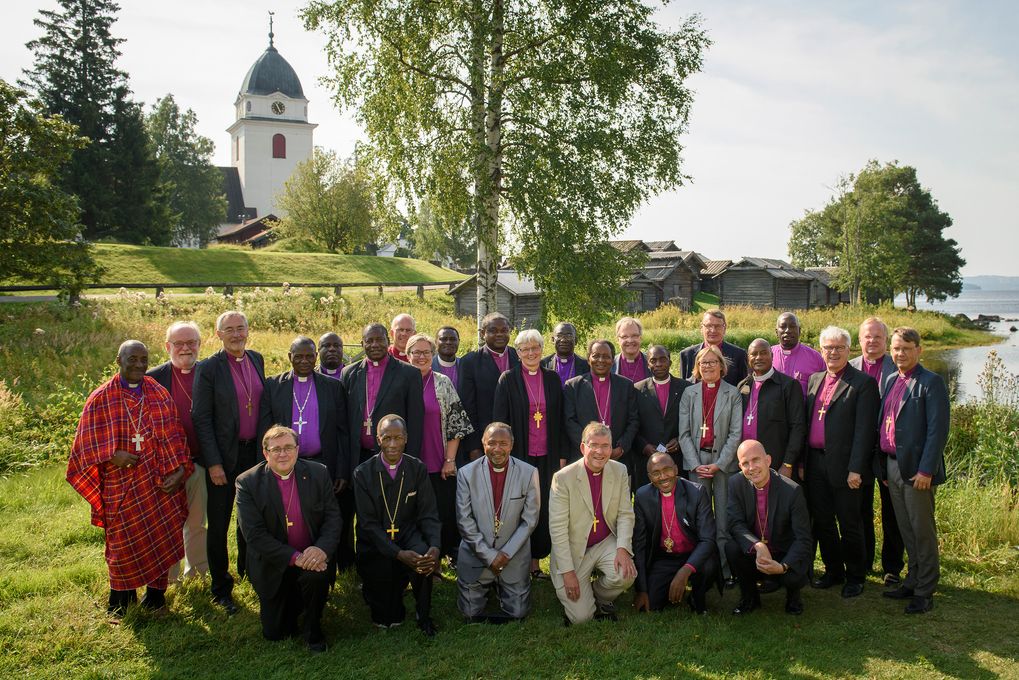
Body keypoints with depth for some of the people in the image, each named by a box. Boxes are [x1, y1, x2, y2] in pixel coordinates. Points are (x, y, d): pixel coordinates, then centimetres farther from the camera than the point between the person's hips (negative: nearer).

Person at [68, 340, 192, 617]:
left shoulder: (160, 394, 3)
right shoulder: (101, 398, -3)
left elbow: (173, 436, 2)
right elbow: (89, 440, -2)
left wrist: (179, 469, -9)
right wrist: (112, 455, -18)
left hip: (157, 480, 2)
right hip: (121, 482, -2)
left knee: (160, 535, 6)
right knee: (124, 540, 8)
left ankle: (155, 592, 22)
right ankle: (122, 596, 28)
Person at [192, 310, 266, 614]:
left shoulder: (257, 360, 4)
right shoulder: (208, 368, -11)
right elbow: (201, 419, -11)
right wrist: (213, 463, -14)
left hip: (254, 452, 5)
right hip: (223, 455, -5)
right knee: (218, 524, 6)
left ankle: (248, 568, 39)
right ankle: (221, 589, 19)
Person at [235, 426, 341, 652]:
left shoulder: (318, 473, -7)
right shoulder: (248, 482, -12)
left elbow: (333, 517, -6)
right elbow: (255, 534, -16)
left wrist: (322, 549, -26)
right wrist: (295, 557, -25)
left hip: (313, 556, 0)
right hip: (274, 565, 0)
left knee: (316, 574, -34)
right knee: (275, 633, 5)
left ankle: (313, 630, -5)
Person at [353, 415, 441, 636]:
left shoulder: (418, 469, -4)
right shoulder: (363, 473, -9)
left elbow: (429, 514, -5)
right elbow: (369, 523, -12)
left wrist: (434, 547, -26)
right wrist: (398, 554, -26)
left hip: (408, 534, 1)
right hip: (375, 543, -1)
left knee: (424, 554, -34)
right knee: (386, 621, -5)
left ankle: (424, 616, -8)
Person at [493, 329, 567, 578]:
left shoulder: (553, 379, 7)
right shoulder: (508, 379, -2)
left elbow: (560, 419, 9)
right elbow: (499, 420, -3)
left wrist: (562, 454, 5)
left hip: (547, 456, 3)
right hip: (518, 455, -2)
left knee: (544, 508, 6)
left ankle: (536, 561, 18)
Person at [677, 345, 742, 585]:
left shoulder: (733, 394, 3)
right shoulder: (689, 393, 7)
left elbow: (735, 433, -1)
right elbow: (684, 433, 4)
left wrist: (719, 464, -9)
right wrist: (696, 464, -5)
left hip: (724, 462, -1)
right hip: (696, 462, 1)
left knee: (724, 519, -2)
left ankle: (727, 570, 6)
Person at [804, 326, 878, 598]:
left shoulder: (863, 383, -6)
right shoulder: (815, 380, 13)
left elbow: (864, 430, -12)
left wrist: (855, 469, -17)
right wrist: (801, 461, 8)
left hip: (843, 465, -6)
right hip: (815, 462, 6)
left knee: (849, 523, 5)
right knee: (822, 522, 13)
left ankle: (855, 576, 21)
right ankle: (833, 571, 28)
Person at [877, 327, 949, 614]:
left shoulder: (931, 383, -10)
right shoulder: (890, 381, 13)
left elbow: (938, 429, -15)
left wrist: (926, 470, -19)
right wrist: (884, 467, 12)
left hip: (916, 469, -7)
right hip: (892, 466, 7)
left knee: (923, 531, 3)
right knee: (906, 531, 16)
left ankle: (925, 593, 13)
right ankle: (912, 582, 28)